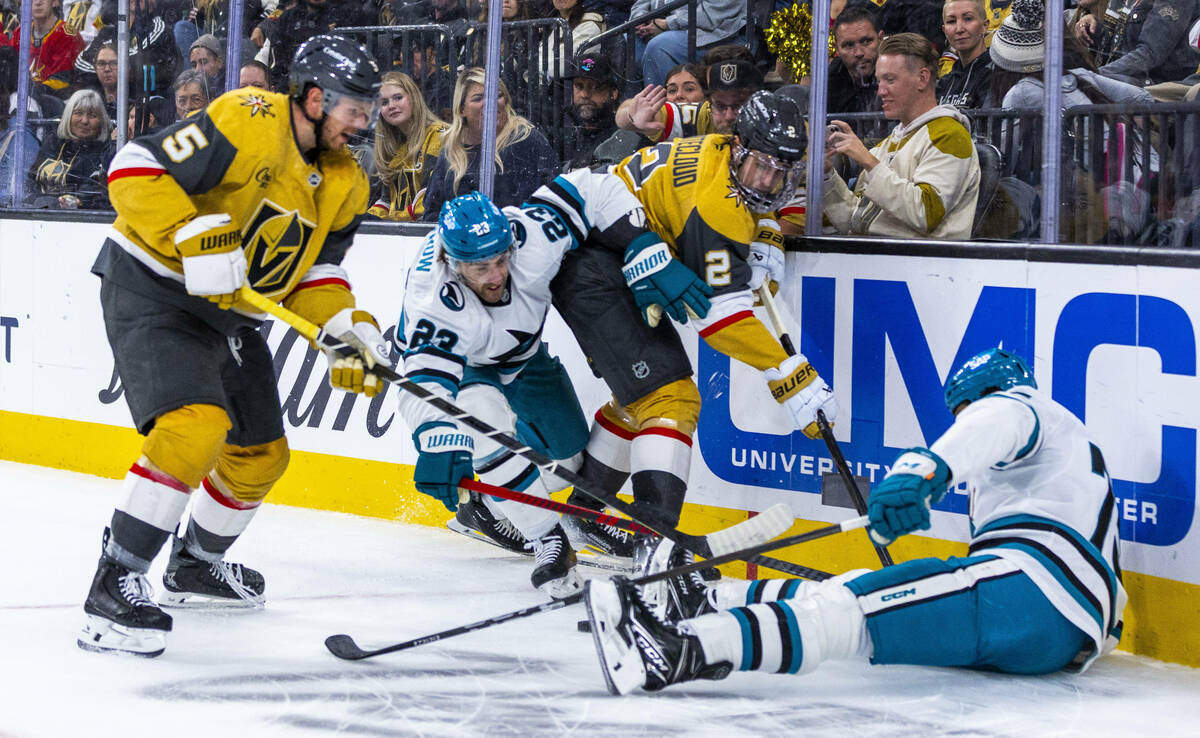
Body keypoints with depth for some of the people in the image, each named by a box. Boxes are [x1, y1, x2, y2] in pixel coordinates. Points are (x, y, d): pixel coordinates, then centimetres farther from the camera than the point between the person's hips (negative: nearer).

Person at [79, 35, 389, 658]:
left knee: (260, 456, 17)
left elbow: (316, 272, 11)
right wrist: (195, 235, -33)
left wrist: (347, 327, -8)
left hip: (230, 315, 9)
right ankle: (114, 587, -23)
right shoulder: (246, 123, -21)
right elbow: (134, 169, -24)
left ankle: (195, 565, 43)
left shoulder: (344, 184, 5)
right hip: (153, 287, -9)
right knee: (194, 426, -28)